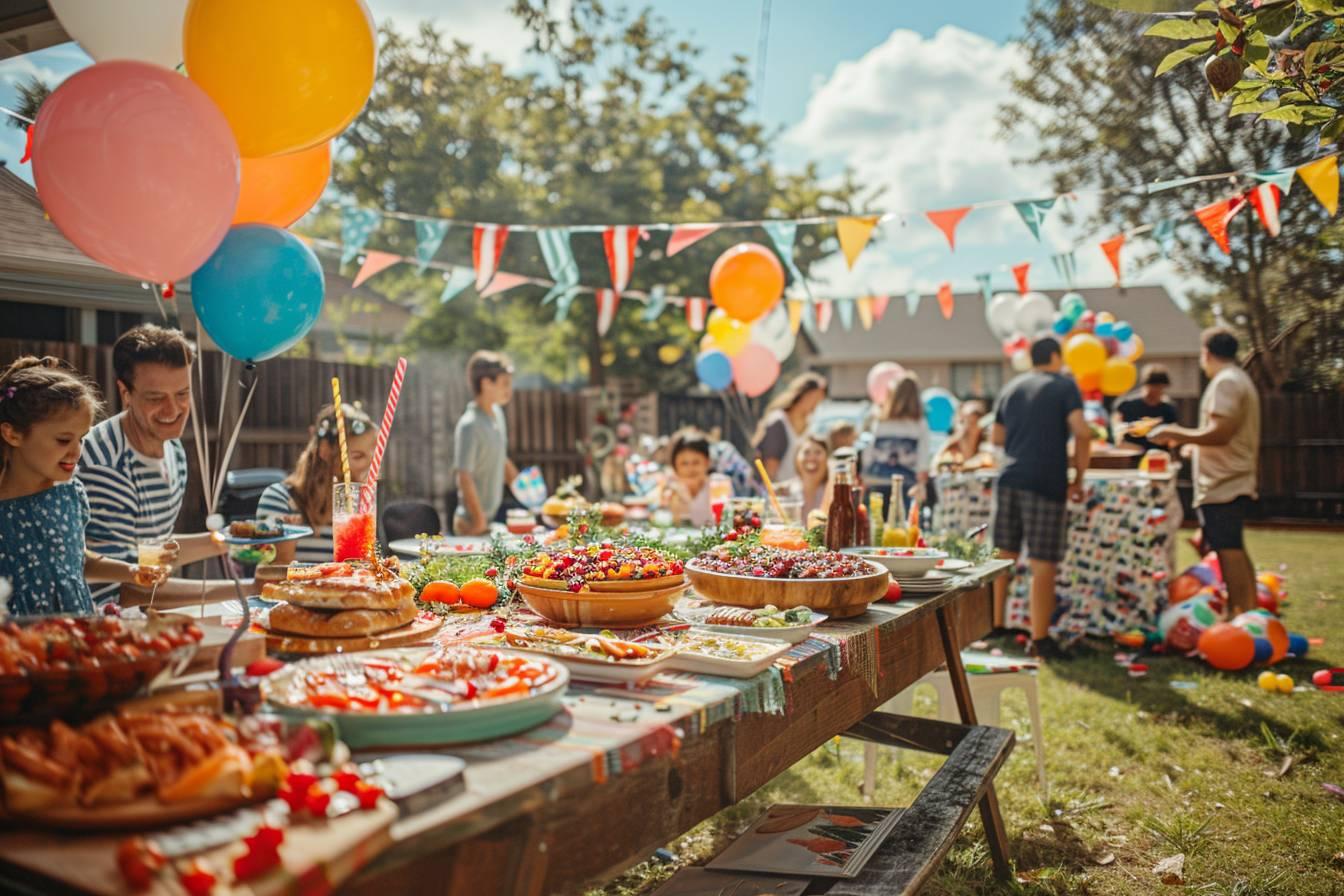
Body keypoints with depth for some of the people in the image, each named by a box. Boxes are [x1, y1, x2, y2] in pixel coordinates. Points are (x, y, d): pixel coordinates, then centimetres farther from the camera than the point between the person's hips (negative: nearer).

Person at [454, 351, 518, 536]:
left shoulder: (497, 413, 5)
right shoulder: (469, 425, -20)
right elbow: (464, 478, -21)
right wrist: (479, 522, -18)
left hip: (496, 514, 8)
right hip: (474, 522, -8)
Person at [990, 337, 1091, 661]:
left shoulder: (1012, 387, 17)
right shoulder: (1064, 385, 1)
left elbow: (996, 437, 20)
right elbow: (1081, 432, -13)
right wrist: (1078, 478, -4)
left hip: (1009, 478, 6)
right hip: (1046, 482, -5)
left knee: (1004, 556, 15)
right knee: (1043, 564, -1)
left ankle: (995, 625, 22)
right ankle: (1040, 639, 3)